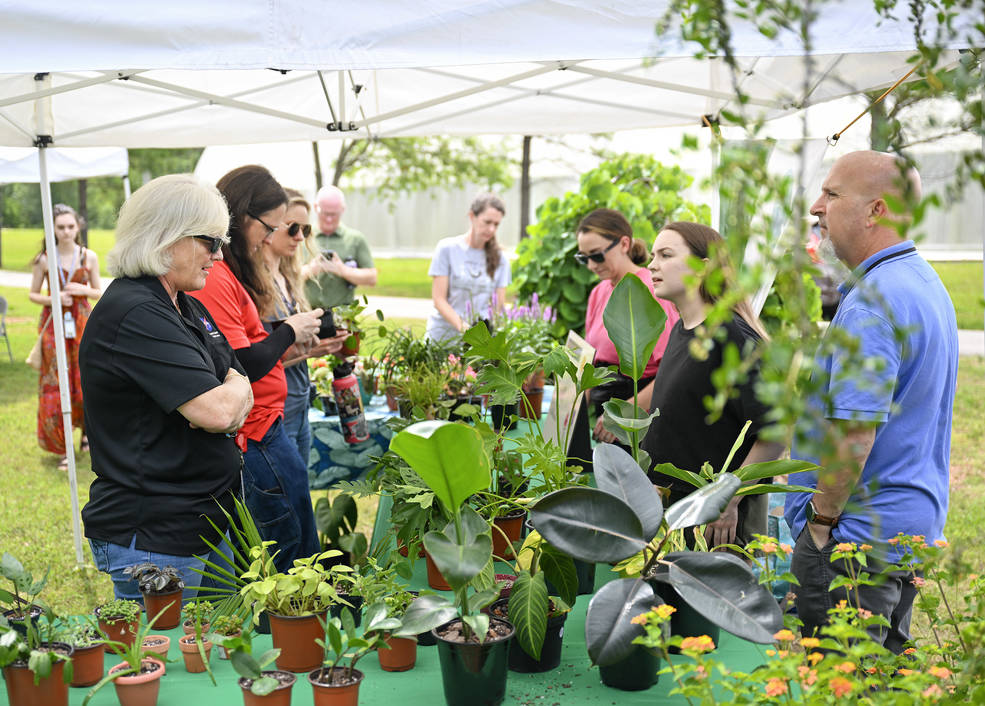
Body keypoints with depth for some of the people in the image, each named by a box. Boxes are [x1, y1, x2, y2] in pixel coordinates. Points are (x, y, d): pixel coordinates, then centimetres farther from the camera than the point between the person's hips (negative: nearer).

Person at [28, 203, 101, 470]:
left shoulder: (89, 257, 0)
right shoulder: (44, 260, -3)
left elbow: (98, 293, 8)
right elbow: (32, 294, 4)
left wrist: (83, 290, -12)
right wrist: (54, 299, -14)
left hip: (81, 323, 1)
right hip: (53, 325, -1)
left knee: (86, 383, 0)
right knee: (55, 386, -1)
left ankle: (86, 428, 30)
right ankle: (62, 448, 9)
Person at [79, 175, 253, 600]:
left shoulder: (185, 308, 12)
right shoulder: (134, 316, -20)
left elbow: (242, 396, 13)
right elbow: (217, 410, -26)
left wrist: (229, 406, -10)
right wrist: (234, 388, -4)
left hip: (205, 526, 9)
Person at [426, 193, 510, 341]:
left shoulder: (499, 258, 8)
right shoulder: (447, 248, 0)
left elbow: (498, 306, 5)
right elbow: (439, 300, -4)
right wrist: (463, 326, -20)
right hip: (443, 335, -2)